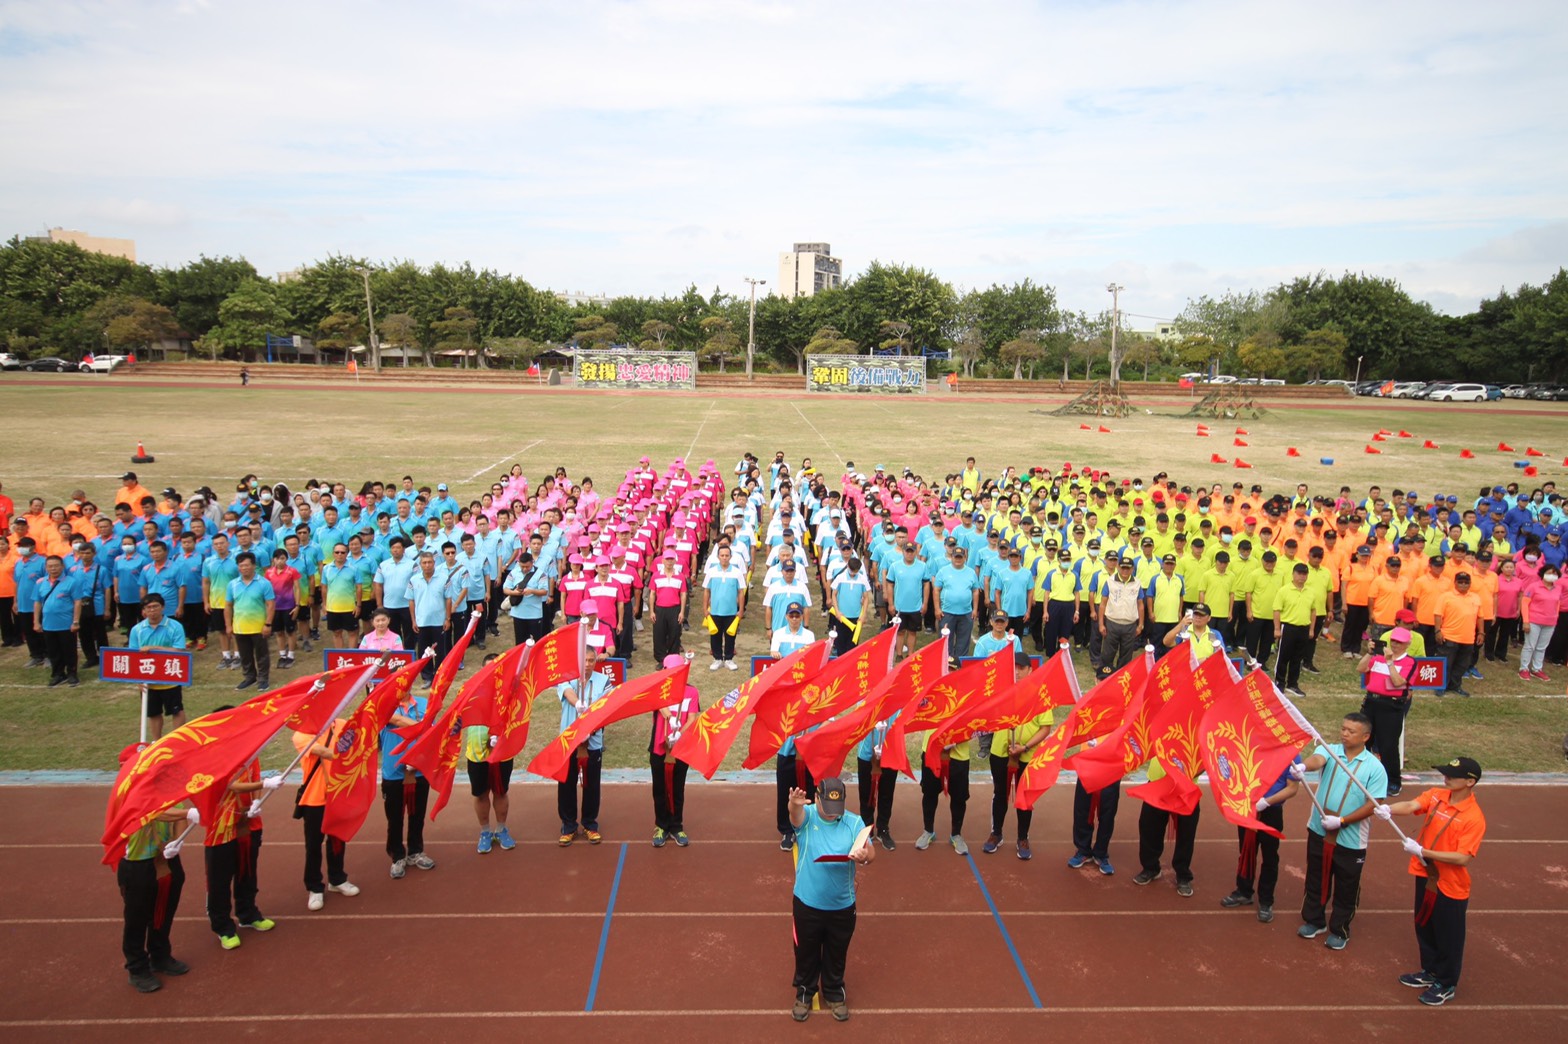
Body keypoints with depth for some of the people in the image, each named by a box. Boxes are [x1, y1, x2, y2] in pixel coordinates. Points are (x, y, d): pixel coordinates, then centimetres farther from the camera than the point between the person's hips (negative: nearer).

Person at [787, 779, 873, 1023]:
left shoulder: (854, 822, -10)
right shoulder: (806, 817, -14)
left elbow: (871, 852, -17)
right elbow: (796, 813, -38)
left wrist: (864, 855, -42)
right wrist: (795, 804, -63)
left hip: (842, 905, 1)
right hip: (807, 903, -1)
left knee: (837, 954, 20)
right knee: (806, 953, 18)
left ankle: (834, 993, 43)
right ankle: (804, 992, 41)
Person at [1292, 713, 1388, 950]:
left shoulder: (1374, 767, -11)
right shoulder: (1330, 751, -6)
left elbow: (1373, 804, -13)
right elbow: (1317, 760, -29)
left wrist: (1341, 821, -20)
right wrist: (1303, 766, -53)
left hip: (1350, 839, -2)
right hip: (1319, 831, 2)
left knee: (1346, 888, 12)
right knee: (1316, 880, 18)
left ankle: (1339, 931, 31)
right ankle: (1314, 921, 37)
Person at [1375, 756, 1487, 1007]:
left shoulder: (1474, 818, -22)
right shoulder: (1436, 795, -5)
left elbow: (1463, 858, -26)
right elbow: (1411, 806, -19)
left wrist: (1422, 851, -29)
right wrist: (1389, 809, -40)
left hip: (1451, 887, -6)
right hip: (1425, 876, 6)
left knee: (1448, 938, 12)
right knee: (1424, 928, 22)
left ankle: (1447, 985, 31)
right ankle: (1430, 972, 42)